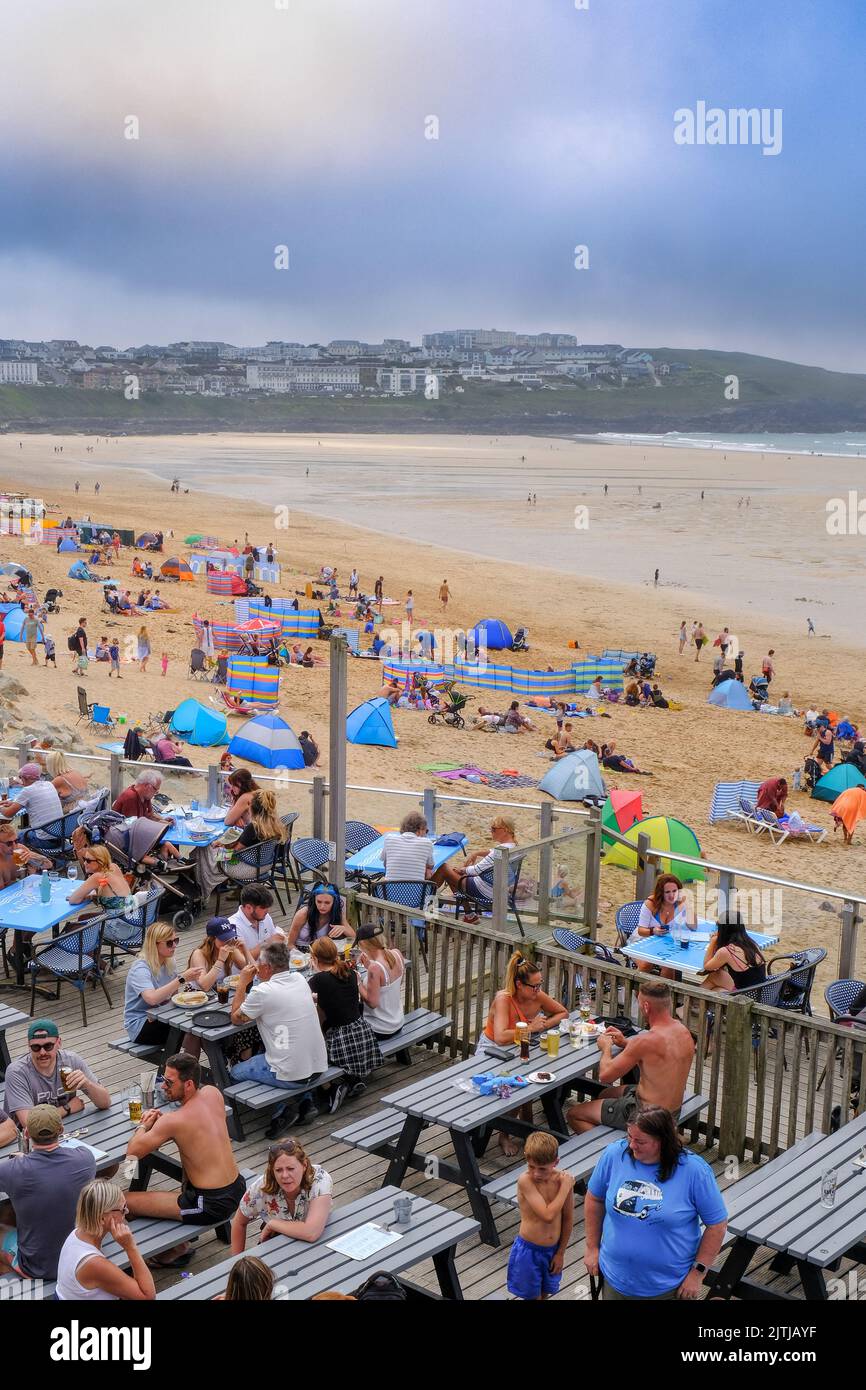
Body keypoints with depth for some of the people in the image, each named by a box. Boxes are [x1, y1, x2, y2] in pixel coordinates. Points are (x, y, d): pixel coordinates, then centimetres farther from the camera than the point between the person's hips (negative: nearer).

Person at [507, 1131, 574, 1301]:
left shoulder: (564, 1179, -13)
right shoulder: (525, 1181, -25)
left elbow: (568, 1219, -1)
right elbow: (548, 1215, -33)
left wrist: (560, 1253, 3)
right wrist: (565, 1187, -26)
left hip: (552, 1250, 4)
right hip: (529, 1250, -4)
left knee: (544, 1293, 23)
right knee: (533, 1295, 12)